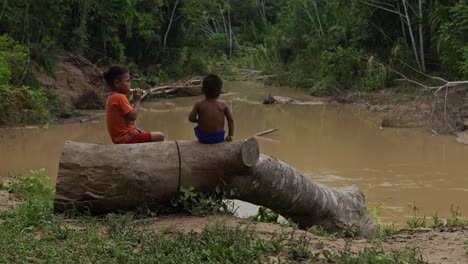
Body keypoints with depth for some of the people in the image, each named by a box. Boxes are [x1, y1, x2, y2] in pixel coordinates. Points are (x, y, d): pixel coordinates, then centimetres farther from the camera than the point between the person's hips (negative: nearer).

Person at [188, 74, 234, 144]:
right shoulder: (223, 104, -5)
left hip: (203, 138, -1)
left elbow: (191, 118, -12)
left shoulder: (199, 104, -10)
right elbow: (231, 120, -4)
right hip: (219, 138, 1)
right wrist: (230, 135, 5)